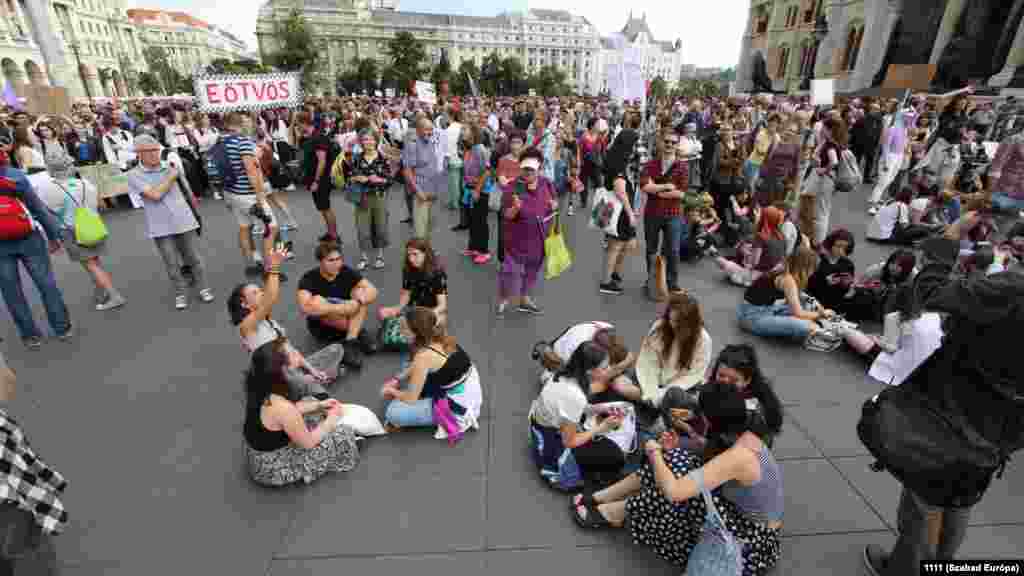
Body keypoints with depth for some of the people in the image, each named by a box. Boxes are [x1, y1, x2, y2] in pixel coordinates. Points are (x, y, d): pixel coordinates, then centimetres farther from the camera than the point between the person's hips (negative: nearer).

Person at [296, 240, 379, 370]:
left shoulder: (347, 272, -9)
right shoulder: (309, 278, -19)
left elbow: (373, 291, -15)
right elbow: (305, 308, -36)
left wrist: (357, 302, -35)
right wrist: (339, 308, -38)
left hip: (346, 320, 3)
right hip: (321, 326, -3)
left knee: (360, 292, -18)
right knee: (317, 300, -31)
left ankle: (350, 342, -31)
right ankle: (359, 333, -21)